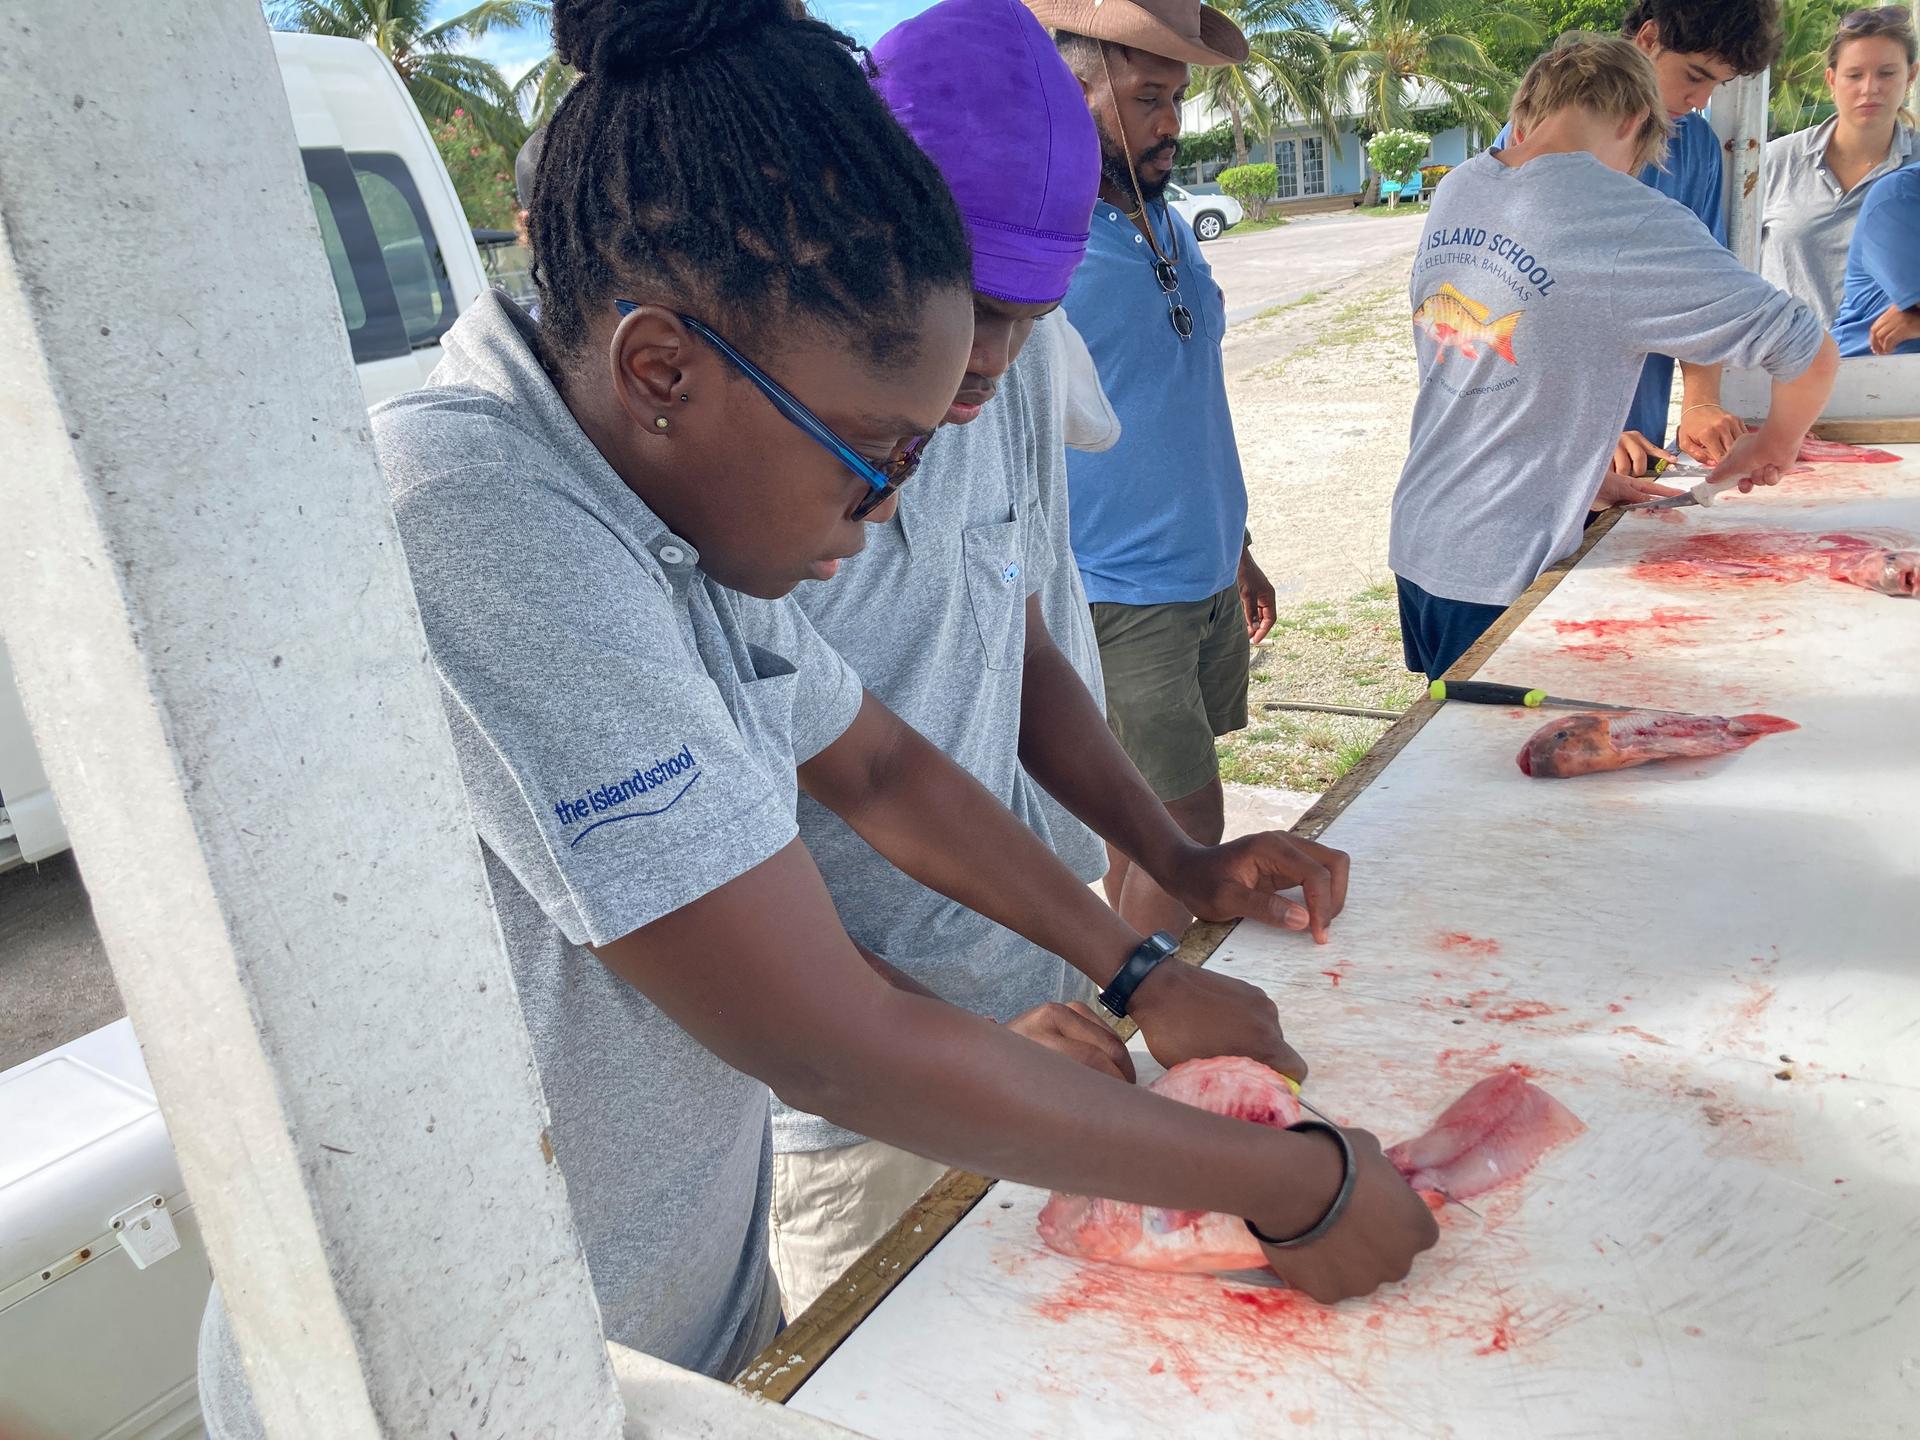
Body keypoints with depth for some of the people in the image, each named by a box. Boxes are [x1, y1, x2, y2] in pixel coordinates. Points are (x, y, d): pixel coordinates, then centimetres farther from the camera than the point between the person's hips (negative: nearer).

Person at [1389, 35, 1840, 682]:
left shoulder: (1454, 190, 4)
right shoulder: (1632, 223, -16)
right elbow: (1812, 356, -12)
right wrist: (1776, 443, 9)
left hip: (1414, 546, 7)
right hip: (1496, 579, -7)